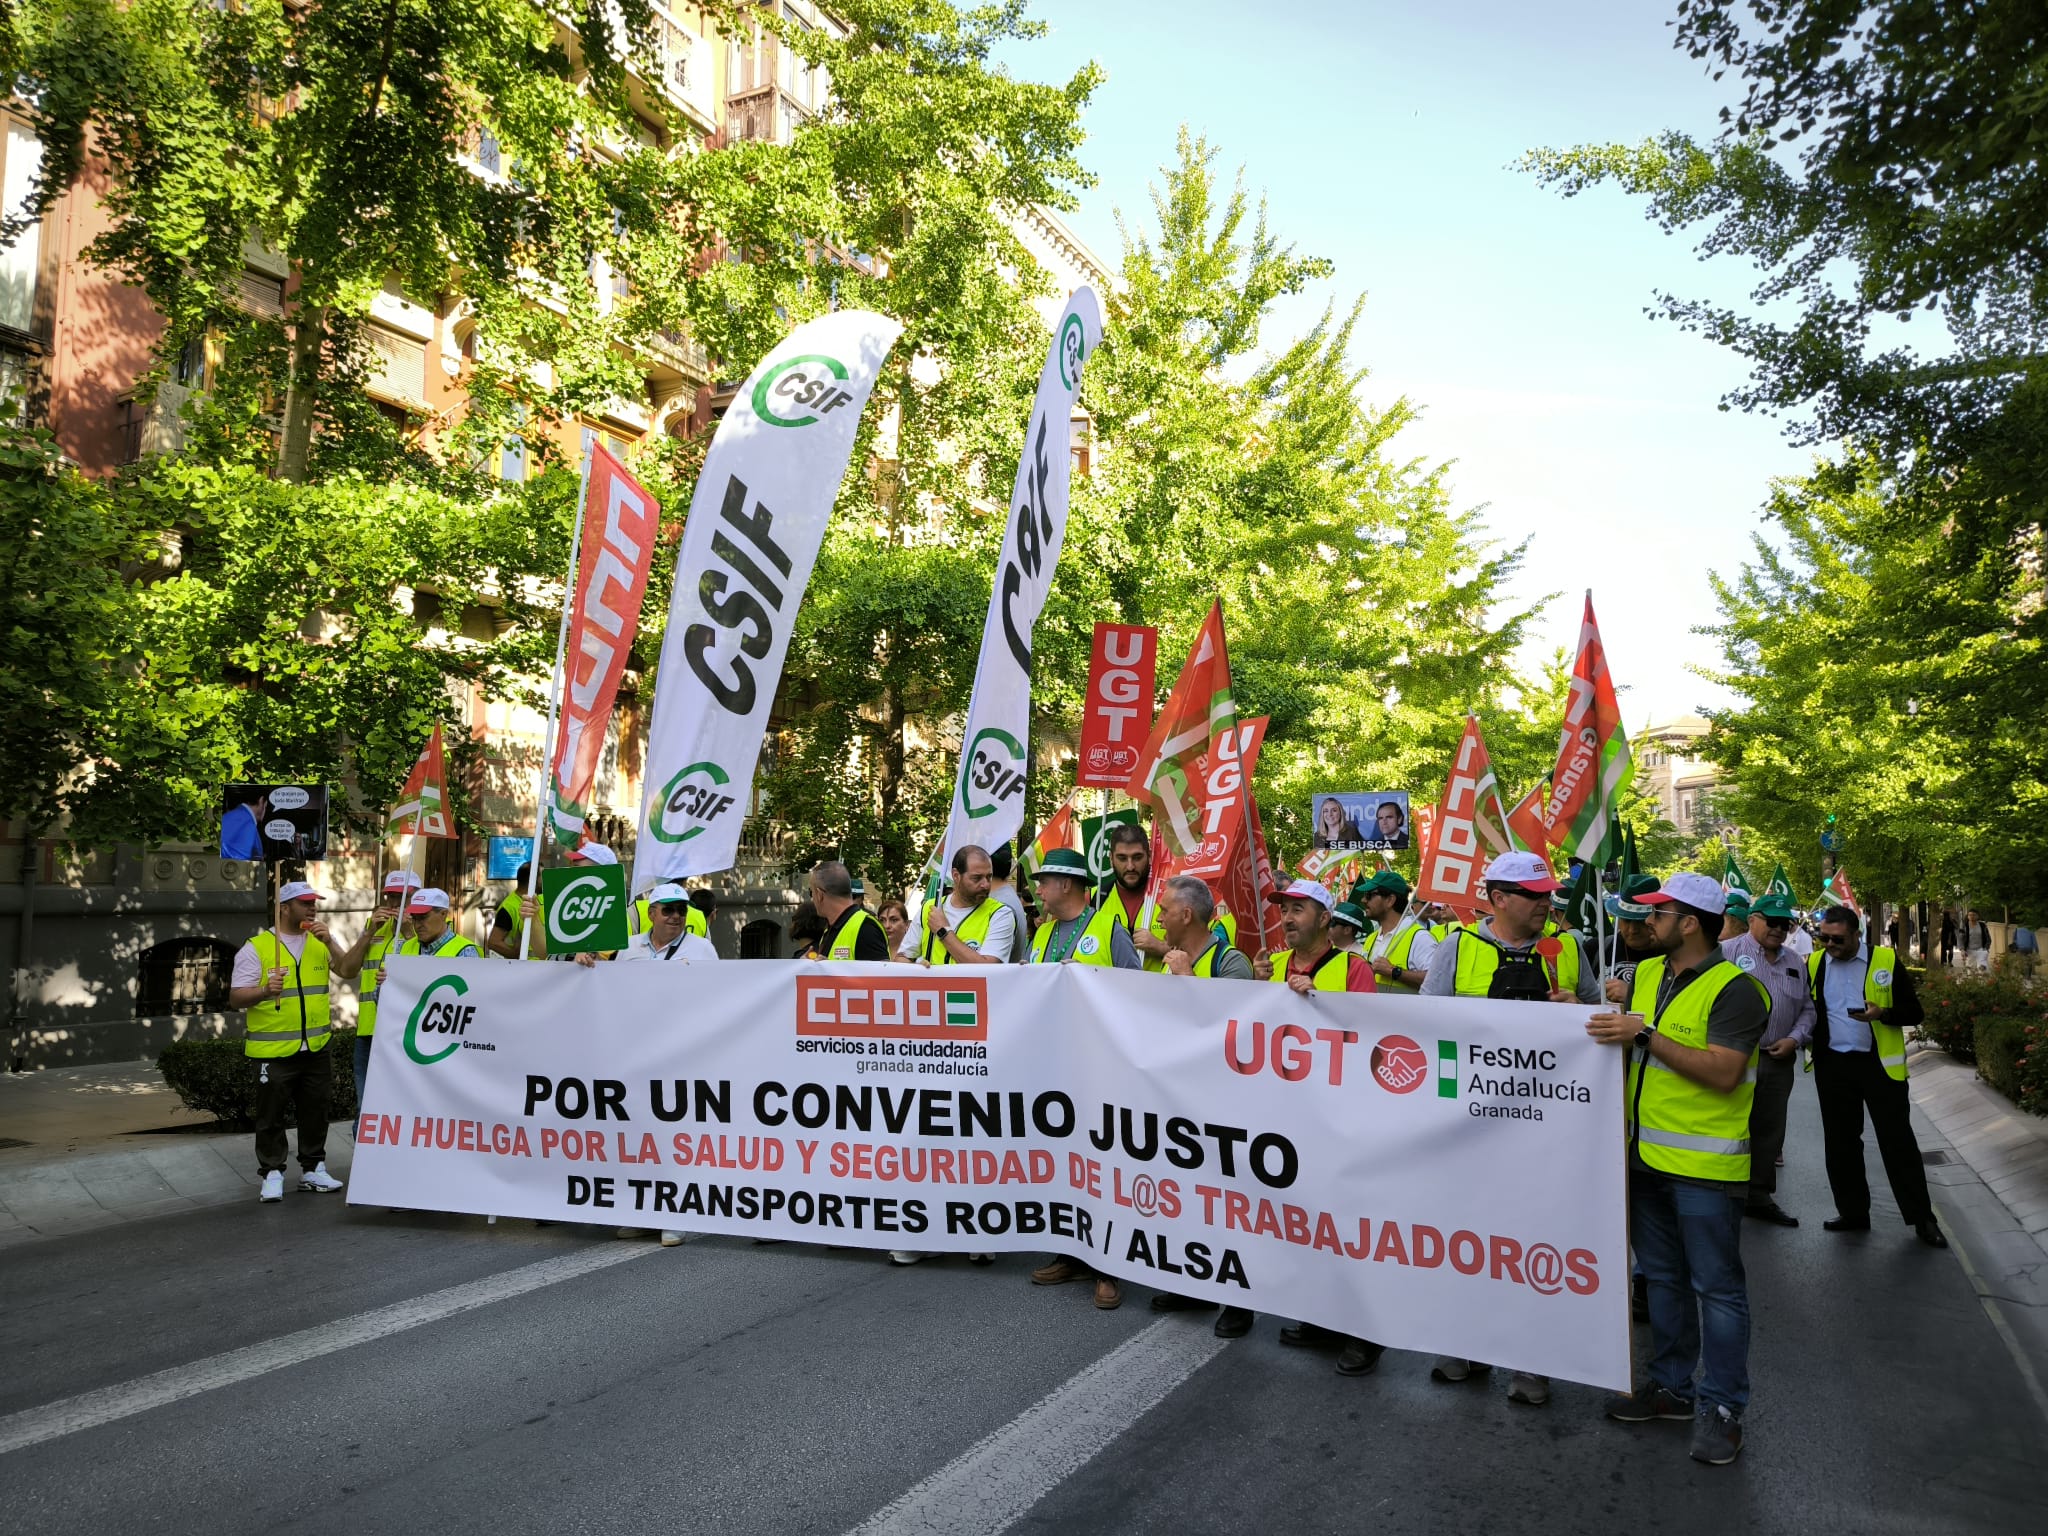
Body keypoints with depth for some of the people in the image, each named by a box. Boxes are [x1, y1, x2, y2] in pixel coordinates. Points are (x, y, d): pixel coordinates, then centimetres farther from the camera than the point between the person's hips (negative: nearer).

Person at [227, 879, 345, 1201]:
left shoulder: (320, 943, 12)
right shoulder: (256, 948, -3)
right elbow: (235, 997, -5)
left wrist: (329, 941, -10)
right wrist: (265, 991, -24)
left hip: (316, 1048, 4)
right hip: (273, 1050, -4)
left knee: (315, 1111, 11)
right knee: (271, 1114, 3)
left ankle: (313, 1169, 22)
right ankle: (273, 1174, 14)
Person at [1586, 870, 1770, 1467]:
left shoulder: (1735, 990, -14)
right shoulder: (1646, 974, 8)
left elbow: (1724, 1072, -23)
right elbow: (1622, 1037, 15)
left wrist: (1646, 1035, -26)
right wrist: (1587, 1017, -5)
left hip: (1705, 1166, -7)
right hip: (1646, 1156, 7)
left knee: (1716, 1287, 4)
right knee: (1663, 1277, 17)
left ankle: (1721, 1406, 15)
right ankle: (1671, 1385, 30)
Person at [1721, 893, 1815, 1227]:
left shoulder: (1795, 962, 13)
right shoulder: (1729, 952, -7)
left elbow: (1807, 1008, 18)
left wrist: (1795, 1039, 1)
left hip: (1779, 1061, 6)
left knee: (1769, 1131, 13)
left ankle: (1759, 1195, 26)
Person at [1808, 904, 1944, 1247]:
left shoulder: (1886, 960, -4)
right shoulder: (1813, 964, 3)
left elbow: (1913, 1012, -3)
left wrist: (1882, 1013, -21)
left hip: (1880, 1064, -3)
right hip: (1833, 1067, 3)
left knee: (1898, 1141, 1)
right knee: (1840, 1142, 10)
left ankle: (1922, 1219, 12)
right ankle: (1853, 1213, 22)